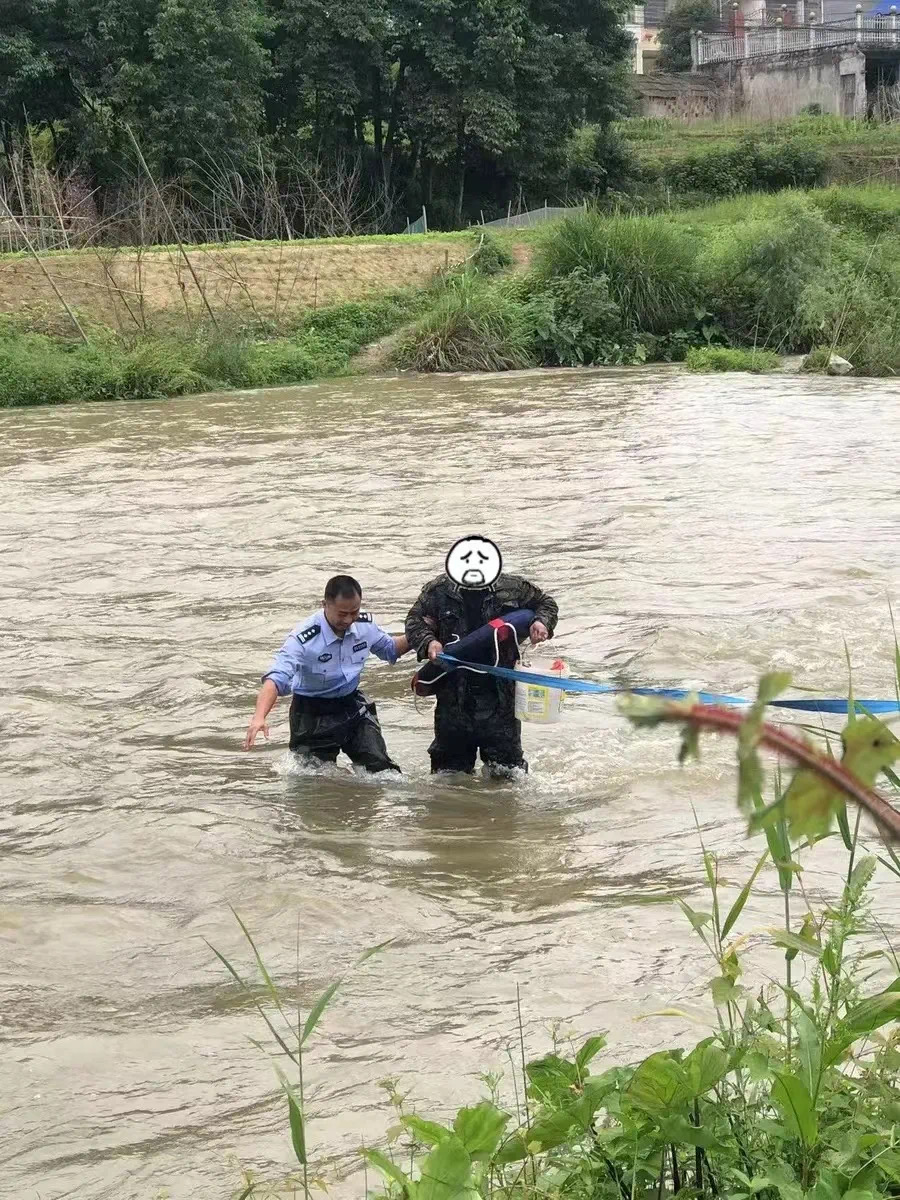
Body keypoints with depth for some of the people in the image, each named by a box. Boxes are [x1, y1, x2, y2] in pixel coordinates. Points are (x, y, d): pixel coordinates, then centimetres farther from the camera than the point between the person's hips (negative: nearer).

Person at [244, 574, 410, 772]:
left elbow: (390, 649, 13)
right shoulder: (304, 639, -29)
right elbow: (276, 679, -40)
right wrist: (259, 717, -57)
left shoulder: (365, 624, -10)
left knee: (383, 771, 1)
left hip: (353, 707, 5)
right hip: (314, 716, -5)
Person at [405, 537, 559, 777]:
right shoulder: (437, 591, -3)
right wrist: (428, 642, -16)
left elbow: (546, 603, 12)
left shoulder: (513, 588, -2)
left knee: (506, 766, 3)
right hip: (453, 692, 1)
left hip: (499, 692, -1)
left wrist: (542, 623, -9)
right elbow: (415, 620, 4)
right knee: (450, 766, 11)